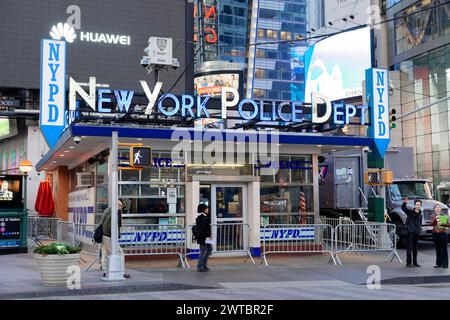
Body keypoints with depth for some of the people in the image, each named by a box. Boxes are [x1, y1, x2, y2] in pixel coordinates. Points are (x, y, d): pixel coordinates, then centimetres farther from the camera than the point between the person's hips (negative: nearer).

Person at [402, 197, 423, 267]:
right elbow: (403, 208, -19)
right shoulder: (410, 212, -3)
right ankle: (408, 263, -3)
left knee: (415, 248, 11)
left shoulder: (420, 215, 14)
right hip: (410, 232, -6)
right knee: (409, 248, -6)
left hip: (417, 233, 6)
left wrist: (419, 229, 13)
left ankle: (415, 262, 19)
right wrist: (404, 203, -37)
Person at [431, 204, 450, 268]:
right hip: (435, 233, 3)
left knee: (444, 249, -5)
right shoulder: (433, 216, 10)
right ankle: (438, 264, 11)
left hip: (443, 233, -2)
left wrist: (441, 224, -16)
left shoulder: (444, 215, 3)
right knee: (438, 249, 5)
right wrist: (435, 219, -20)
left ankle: (445, 264, -2)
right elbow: (432, 224, -5)